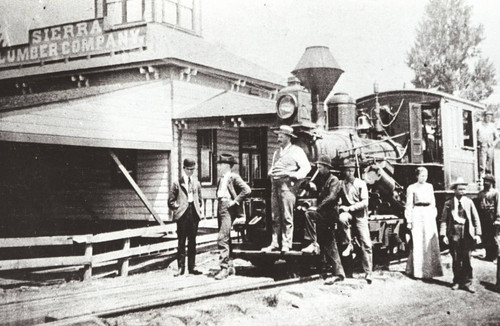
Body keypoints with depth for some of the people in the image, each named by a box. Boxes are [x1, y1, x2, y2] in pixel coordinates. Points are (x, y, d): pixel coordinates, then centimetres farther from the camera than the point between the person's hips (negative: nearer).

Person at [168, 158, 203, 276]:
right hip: (182, 215, -4)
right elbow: (171, 201, 2)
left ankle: (191, 267, 12)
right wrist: (178, 208, -7)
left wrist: (199, 209, 8)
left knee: (192, 242, 7)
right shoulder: (177, 183, 0)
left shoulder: (196, 183, 13)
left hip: (194, 214, 4)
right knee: (181, 242, -1)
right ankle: (180, 267, 3)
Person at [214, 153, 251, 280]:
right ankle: (230, 266, 20)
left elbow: (247, 190, -17)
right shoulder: (221, 179, 18)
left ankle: (224, 267, -13)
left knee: (222, 238, -15)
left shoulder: (233, 177, -7)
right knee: (225, 239, 12)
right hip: (220, 207, 9)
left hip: (228, 209, -9)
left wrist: (235, 201, -16)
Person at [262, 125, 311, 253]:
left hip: (287, 185, -6)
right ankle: (275, 243, 8)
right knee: (275, 217, 5)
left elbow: (306, 167, -7)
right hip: (275, 185, 7)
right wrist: (271, 173, 7)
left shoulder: (296, 151, 2)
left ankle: (286, 244, -3)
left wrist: (290, 174, -16)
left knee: (287, 217, -6)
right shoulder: (277, 152, 24)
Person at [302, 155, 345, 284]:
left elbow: (331, 197, -18)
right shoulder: (320, 179, 19)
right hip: (323, 215, 8)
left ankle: (314, 244, -25)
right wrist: (310, 185, -2)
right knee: (329, 245, 7)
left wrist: (317, 208, -23)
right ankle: (338, 273, 10)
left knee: (309, 214, -29)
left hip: (330, 214, -8)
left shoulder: (334, 180, -5)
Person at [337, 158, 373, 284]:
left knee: (366, 244, -5)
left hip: (360, 215, 0)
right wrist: (341, 208, -16)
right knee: (342, 218, -37)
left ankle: (368, 273, 4)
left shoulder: (361, 184, -1)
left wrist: (349, 208, -17)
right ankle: (349, 244, -18)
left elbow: (365, 202, -8)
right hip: (347, 212, 0)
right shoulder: (340, 184, 3)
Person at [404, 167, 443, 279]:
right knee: (418, 243, -3)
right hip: (417, 214, -4)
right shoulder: (412, 188, -1)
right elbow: (409, 205, -1)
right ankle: (418, 271, 5)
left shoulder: (429, 186, 13)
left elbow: (433, 202, 18)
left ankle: (431, 268, 12)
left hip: (429, 214, 4)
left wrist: (434, 215, 11)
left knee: (431, 242, 3)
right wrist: (409, 221, -5)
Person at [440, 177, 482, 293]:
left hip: (467, 234, 1)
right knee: (456, 260, 6)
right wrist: (444, 235, -8)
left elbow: (476, 218, 7)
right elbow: (444, 220, 1)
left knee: (467, 259, -1)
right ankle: (457, 282, 16)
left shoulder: (469, 202, 6)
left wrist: (477, 234, 0)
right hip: (454, 234, 0)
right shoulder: (448, 203, 2)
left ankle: (467, 282, 6)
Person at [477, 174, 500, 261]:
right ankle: (488, 255, 17)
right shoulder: (480, 193, 15)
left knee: (493, 238, -3)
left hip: (491, 218, -5)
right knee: (485, 238, 8)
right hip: (482, 218, 5)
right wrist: (478, 218, 10)